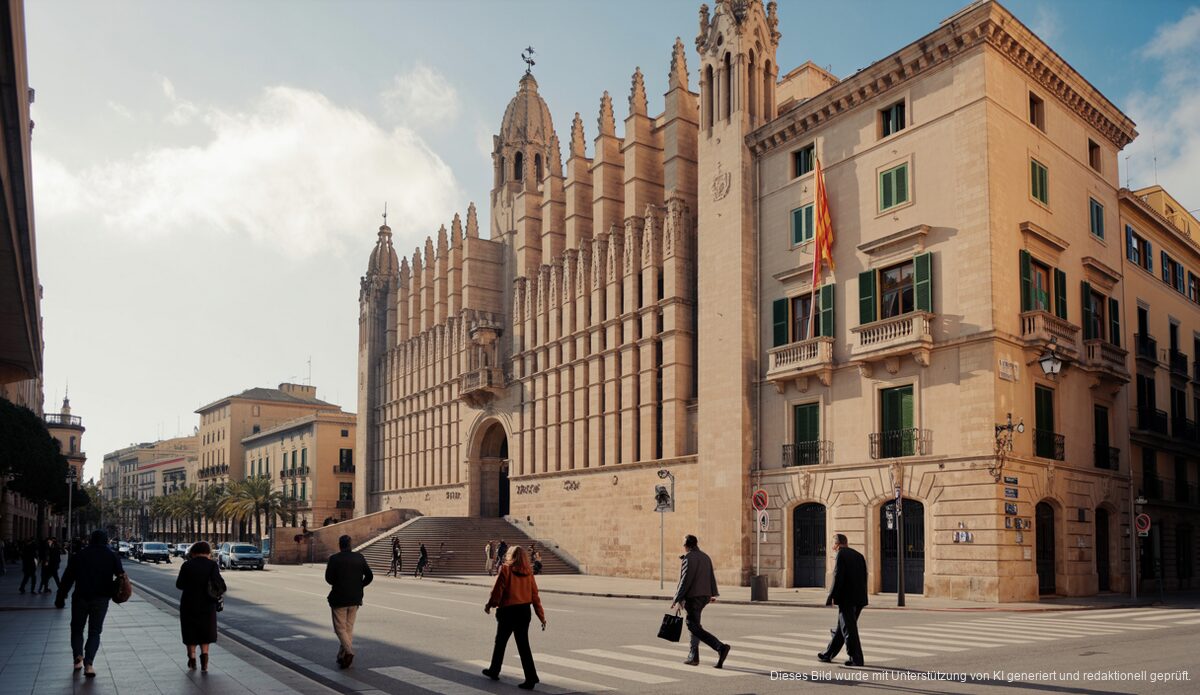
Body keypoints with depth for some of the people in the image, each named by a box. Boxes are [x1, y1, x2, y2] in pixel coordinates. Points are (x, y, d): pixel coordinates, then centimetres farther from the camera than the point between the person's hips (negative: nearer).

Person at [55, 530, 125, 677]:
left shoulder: (78, 555, 4)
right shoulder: (112, 556, 3)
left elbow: (67, 579, 2)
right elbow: (121, 575, -2)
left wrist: (60, 598, 5)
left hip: (80, 598, 0)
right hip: (101, 599, 0)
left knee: (77, 629, 17)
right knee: (94, 632, 5)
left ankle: (78, 657, 0)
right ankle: (88, 664, -10)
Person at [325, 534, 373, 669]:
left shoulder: (334, 559, -10)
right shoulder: (359, 557, 1)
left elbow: (328, 579, -13)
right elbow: (369, 576, 0)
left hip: (339, 598, -4)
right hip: (355, 599, 4)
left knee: (340, 628, 4)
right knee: (349, 628, 15)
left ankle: (349, 651, -17)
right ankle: (342, 657, 17)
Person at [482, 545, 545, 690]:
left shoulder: (505, 569, -9)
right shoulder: (528, 572, 3)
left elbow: (497, 590, -10)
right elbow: (535, 595, 4)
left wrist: (489, 605, 7)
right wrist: (541, 616, 8)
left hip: (508, 611, -4)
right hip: (524, 611, 4)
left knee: (501, 642, 16)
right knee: (523, 645, 6)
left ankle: (494, 671, 31)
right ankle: (531, 678, -2)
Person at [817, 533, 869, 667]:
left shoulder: (841, 555, -9)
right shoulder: (859, 555, 13)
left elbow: (838, 578, -15)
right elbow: (864, 578, 13)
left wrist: (831, 597, -9)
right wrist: (860, 596, 16)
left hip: (846, 599, -8)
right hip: (859, 599, 8)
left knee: (848, 629, 0)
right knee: (842, 628, 15)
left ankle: (856, 658, 1)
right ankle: (828, 654, 24)